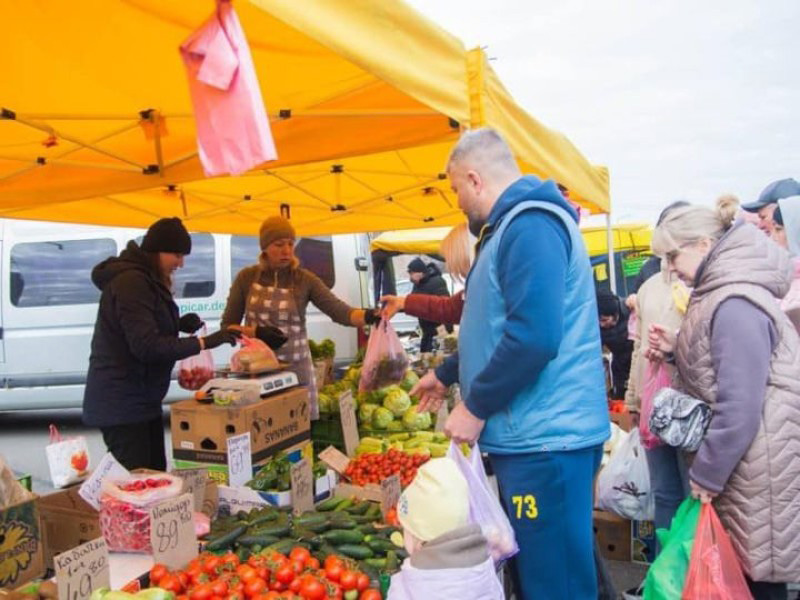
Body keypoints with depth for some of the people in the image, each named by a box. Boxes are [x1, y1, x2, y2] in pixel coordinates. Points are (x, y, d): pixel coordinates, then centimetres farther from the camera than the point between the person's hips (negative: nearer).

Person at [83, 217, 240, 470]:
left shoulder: (145, 280, 13)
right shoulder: (131, 282, -18)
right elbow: (146, 346, -25)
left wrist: (179, 325, 4)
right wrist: (205, 342, -26)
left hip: (142, 400, 10)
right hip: (121, 405, -10)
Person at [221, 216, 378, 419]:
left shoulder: (305, 280, -4)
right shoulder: (246, 278, -1)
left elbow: (341, 312, -15)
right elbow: (227, 326, 3)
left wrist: (370, 316, -34)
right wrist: (257, 332, -15)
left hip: (296, 367, 0)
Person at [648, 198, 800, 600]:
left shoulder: (735, 305, -22)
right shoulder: (719, 294, 10)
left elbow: (740, 408, -24)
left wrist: (706, 473, -16)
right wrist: (676, 349, 2)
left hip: (753, 466, -10)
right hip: (734, 458, 10)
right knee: (736, 564, 18)